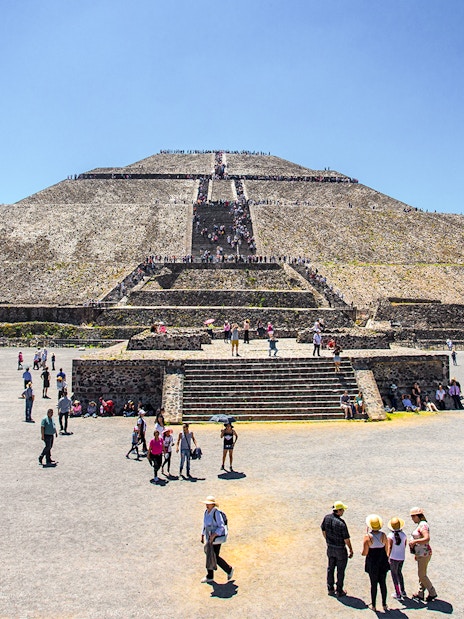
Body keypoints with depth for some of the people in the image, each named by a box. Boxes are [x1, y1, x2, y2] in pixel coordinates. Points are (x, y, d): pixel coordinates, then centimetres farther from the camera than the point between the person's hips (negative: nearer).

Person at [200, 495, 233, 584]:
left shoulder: (216, 513, -22)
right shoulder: (206, 512, 2)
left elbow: (221, 527, -21)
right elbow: (205, 525, 15)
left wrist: (213, 535, -27)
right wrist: (202, 535, 15)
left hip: (217, 537, -8)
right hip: (209, 537, 8)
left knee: (215, 557, -2)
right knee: (209, 556, 12)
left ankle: (229, 569, 20)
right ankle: (209, 577, 25)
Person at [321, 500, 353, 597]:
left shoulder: (327, 518, -10)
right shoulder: (341, 523, -29)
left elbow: (323, 531, 5)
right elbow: (346, 539, -20)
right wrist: (351, 550, -5)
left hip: (330, 548, 5)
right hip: (340, 549, -5)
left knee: (330, 568, 19)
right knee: (340, 570, 12)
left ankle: (330, 589, 30)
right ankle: (339, 591, 23)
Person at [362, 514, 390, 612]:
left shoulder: (368, 536, -16)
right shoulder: (383, 535, -7)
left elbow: (365, 553, -14)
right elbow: (386, 550, 1)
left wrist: (362, 552, 7)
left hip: (372, 563, -3)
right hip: (383, 562, 3)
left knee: (373, 584, 8)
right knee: (383, 583, 14)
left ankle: (373, 605, 19)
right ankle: (384, 605, 24)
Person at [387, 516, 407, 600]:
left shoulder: (390, 536, -16)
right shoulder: (403, 535, -4)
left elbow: (390, 547, -22)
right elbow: (405, 545, 6)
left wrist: (388, 557, -23)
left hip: (393, 558, -5)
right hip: (402, 557, 5)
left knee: (394, 575, 9)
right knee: (399, 572, 24)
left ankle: (398, 594, 13)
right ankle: (403, 591, 32)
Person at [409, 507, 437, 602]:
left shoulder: (423, 525, -19)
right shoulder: (420, 524, 12)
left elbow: (427, 539, -31)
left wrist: (414, 541, -24)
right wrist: (416, 553, 23)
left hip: (424, 554, -10)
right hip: (421, 553, 10)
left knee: (422, 575, -3)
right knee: (422, 574, 14)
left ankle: (432, 593, 9)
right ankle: (420, 594, 22)